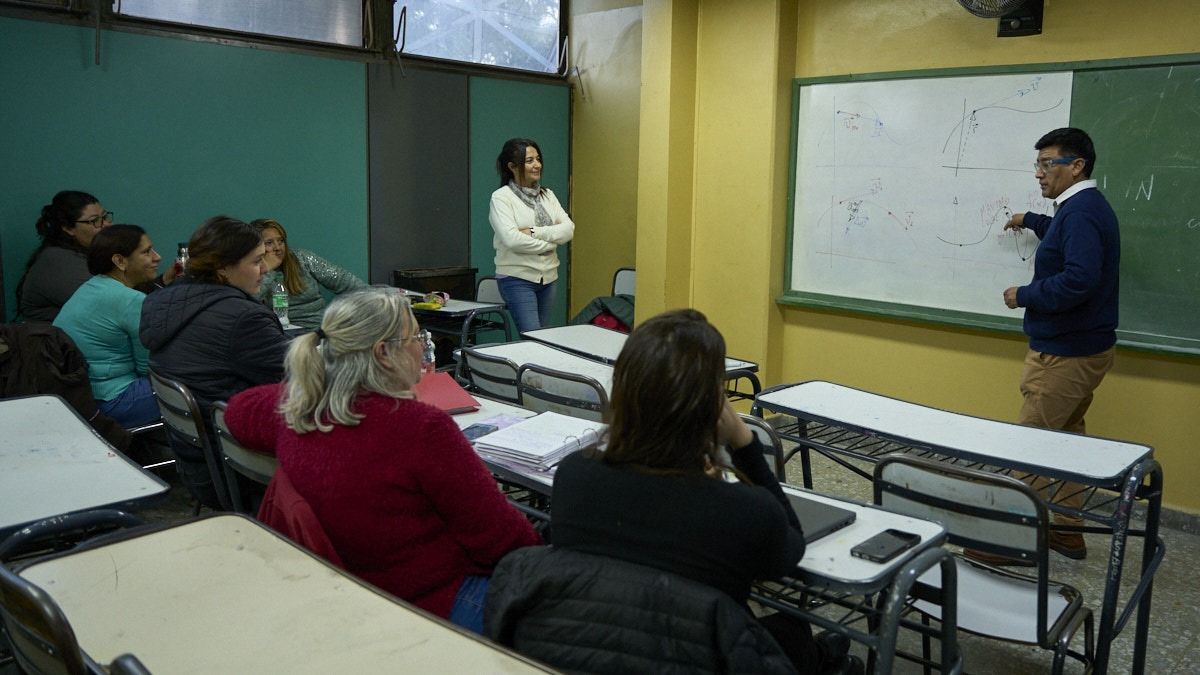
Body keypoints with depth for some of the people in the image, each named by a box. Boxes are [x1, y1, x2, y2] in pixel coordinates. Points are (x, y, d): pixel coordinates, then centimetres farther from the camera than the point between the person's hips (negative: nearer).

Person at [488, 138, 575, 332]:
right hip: (518, 278, -6)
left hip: (548, 277, 6)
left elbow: (568, 229, -2)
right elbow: (512, 239, -20)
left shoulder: (547, 195, 10)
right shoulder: (501, 197, -7)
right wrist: (550, 242, -10)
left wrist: (534, 232, -16)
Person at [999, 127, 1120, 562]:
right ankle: (1067, 533, 24)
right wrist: (1032, 222, 44)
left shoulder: (1080, 211, -20)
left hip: (1063, 354, -11)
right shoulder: (1087, 207, 13)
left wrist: (1024, 296, -18)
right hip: (1085, 347, 11)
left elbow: (1080, 279, -31)